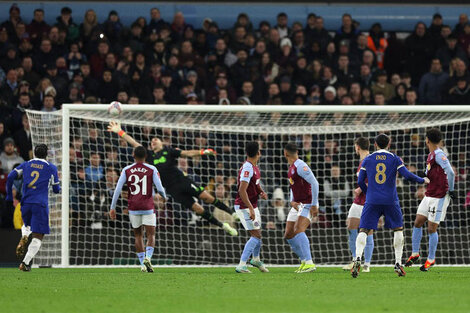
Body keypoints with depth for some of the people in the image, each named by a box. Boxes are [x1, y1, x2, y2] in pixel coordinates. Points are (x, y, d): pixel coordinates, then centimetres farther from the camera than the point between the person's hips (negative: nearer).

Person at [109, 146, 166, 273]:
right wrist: (164, 196, 17)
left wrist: (113, 207, 1)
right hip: (148, 208, -2)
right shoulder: (152, 170, -3)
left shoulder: (126, 170, 2)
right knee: (151, 235, 1)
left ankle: (142, 264, 7)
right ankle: (148, 258, -23)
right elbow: (160, 188, -6)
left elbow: (118, 189, -4)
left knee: (138, 236, 12)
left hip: (133, 208, 2)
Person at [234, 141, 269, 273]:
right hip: (245, 207, -9)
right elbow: (242, 191, -29)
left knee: (258, 233, 22)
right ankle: (241, 265, -17)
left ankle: (256, 259, 44)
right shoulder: (247, 168, -23)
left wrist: (261, 192, 5)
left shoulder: (254, 167, 8)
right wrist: (251, 209, -30)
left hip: (252, 206, 9)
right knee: (256, 235, -14)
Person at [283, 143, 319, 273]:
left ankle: (309, 263, -30)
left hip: (308, 205, -10)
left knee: (299, 231, -26)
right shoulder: (291, 167, 14)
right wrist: (292, 202, 5)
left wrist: (314, 205, -23)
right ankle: (304, 261, 13)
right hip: (297, 204, 10)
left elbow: (314, 183, -23)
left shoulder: (300, 166, -17)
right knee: (288, 235, 6)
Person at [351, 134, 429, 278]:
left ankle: (358, 258, -25)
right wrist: (423, 180, 11)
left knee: (363, 231, 0)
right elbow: (407, 175, -6)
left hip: (372, 201, 1)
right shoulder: (395, 159, 3)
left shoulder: (367, 160, 7)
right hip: (390, 201, 0)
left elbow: (360, 182, 7)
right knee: (398, 229, 16)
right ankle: (398, 263, 9)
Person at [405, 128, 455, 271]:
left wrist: (451, 190, -18)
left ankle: (431, 259, 7)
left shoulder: (439, 155, -17)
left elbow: (450, 173, -25)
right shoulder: (431, 155, 12)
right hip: (429, 195, 9)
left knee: (432, 229, -3)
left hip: (439, 197, -9)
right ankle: (415, 254, 19)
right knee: (417, 223, 8)